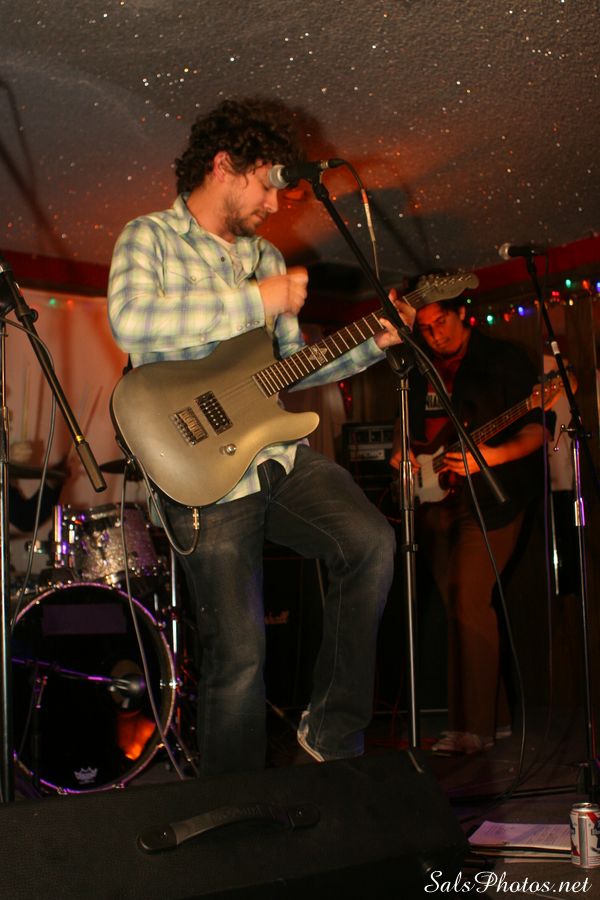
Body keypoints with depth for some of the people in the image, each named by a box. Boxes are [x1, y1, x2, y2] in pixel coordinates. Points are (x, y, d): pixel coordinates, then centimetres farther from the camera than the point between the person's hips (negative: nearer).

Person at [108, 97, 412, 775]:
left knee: (371, 544, -17)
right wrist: (256, 301, -19)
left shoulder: (264, 257, 20)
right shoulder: (150, 238, 0)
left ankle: (331, 731, 1)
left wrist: (372, 344, 9)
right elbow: (130, 321, -22)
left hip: (279, 455, 6)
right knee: (238, 654, -4)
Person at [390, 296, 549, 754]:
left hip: (489, 500, -7)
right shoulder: (421, 369, 14)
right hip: (436, 500, 7)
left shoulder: (504, 359, -4)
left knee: (468, 601, -16)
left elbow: (536, 431, -8)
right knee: (456, 605, 7)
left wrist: (492, 455, -24)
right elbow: (410, 424, 26)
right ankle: (497, 716, 19)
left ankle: (474, 727, -9)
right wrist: (401, 452, 5)